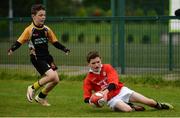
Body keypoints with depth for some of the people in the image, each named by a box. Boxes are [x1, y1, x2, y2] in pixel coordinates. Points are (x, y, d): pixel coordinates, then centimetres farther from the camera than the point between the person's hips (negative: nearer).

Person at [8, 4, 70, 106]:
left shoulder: (47, 29, 5)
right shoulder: (29, 30, -10)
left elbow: (55, 42, 12)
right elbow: (19, 42, -8)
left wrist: (65, 49, 0)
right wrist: (12, 49, -25)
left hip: (47, 57, 6)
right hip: (36, 58, -6)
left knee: (56, 80, 0)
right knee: (52, 76, -22)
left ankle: (41, 97, 22)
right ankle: (33, 88, 2)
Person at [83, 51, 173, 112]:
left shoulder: (107, 67, -1)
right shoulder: (88, 79, -3)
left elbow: (114, 81, -14)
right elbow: (86, 96, -5)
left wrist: (106, 91, -33)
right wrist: (89, 101, -31)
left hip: (121, 90, 2)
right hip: (111, 99, -2)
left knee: (148, 102, -4)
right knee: (127, 110, -32)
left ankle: (160, 106, 26)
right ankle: (131, 106, 2)